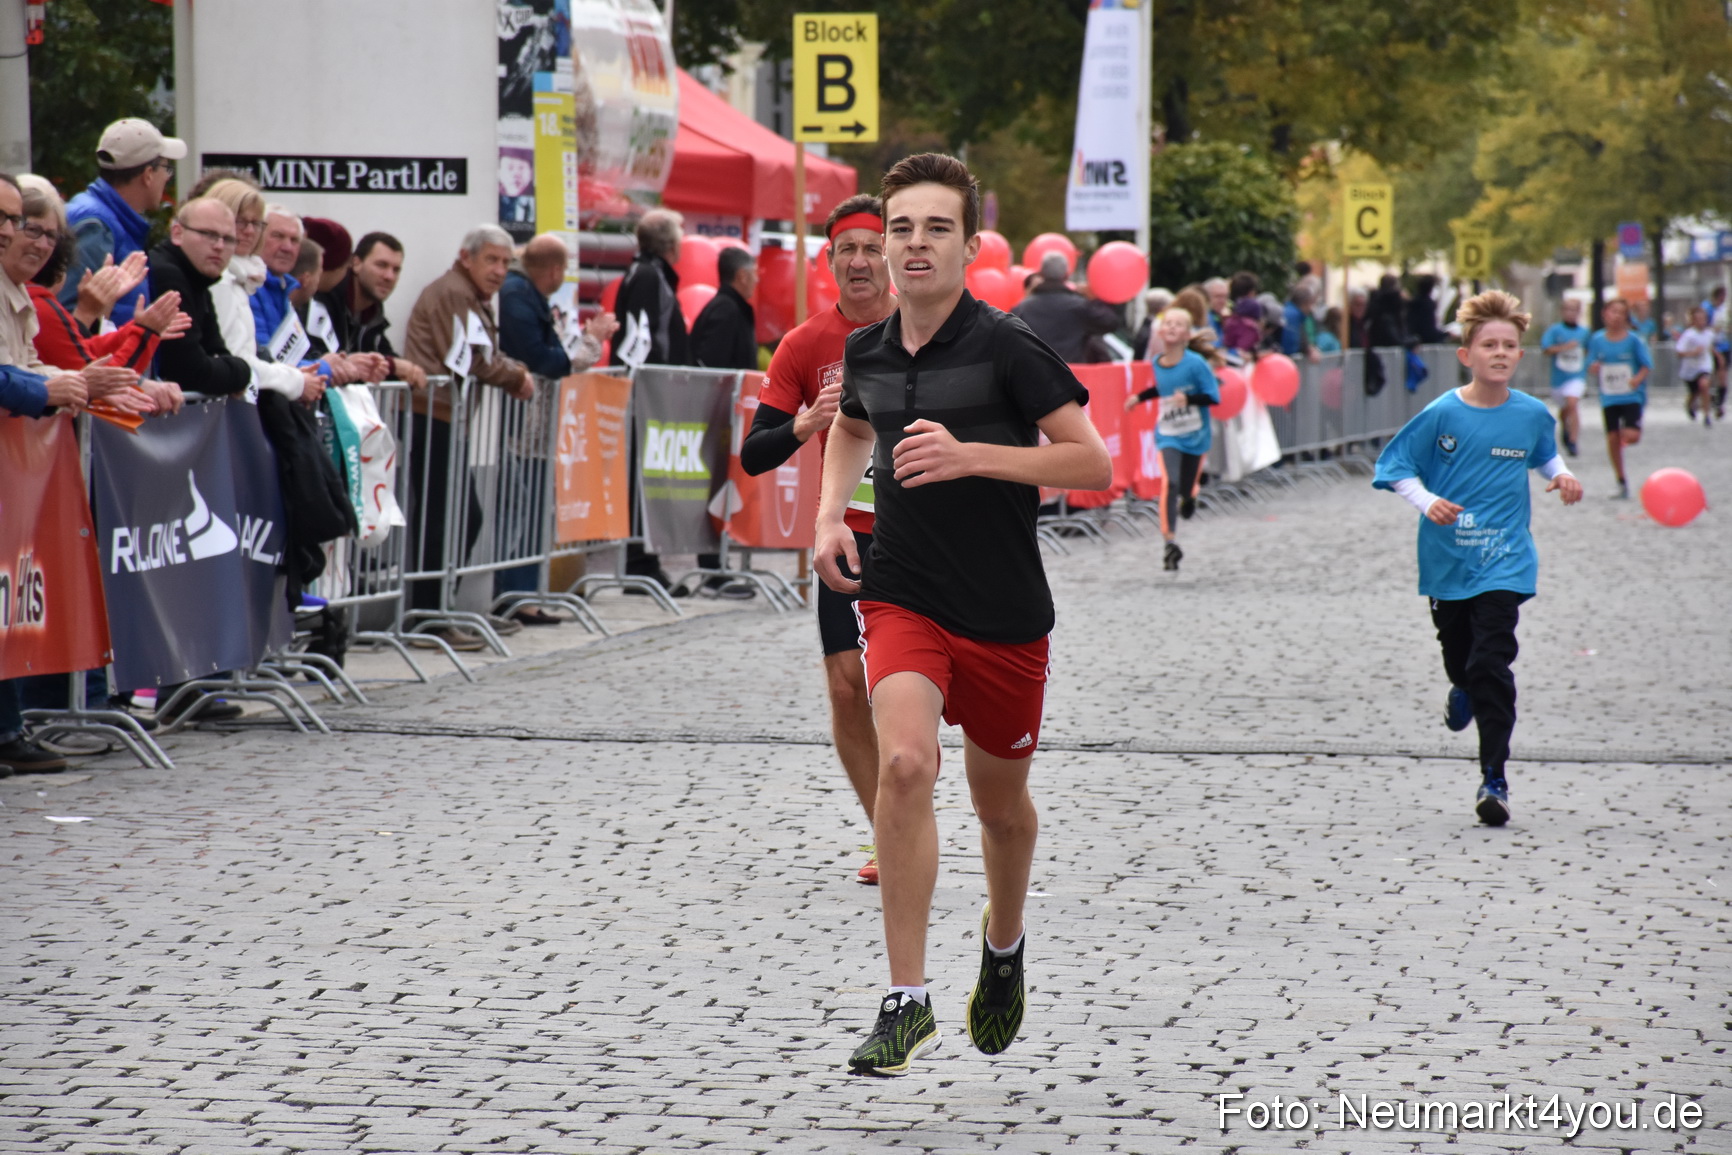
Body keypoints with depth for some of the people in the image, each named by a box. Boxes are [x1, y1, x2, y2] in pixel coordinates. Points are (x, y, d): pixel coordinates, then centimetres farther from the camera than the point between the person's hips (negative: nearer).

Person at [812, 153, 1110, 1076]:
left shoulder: (1007, 348, -12)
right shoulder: (866, 352, 3)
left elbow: (1093, 462, -14)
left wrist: (972, 456, -24)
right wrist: (831, 513, 9)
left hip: (1004, 617, -2)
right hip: (900, 599, 2)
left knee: (1001, 804, 15)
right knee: (904, 763, -24)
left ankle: (1003, 943, 48)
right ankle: (907, 1002, -20)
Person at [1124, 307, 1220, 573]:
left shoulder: (1195, 364, -17)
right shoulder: (1157, 364, -3)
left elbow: (1214, 397, -18)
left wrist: (1188, 398, -32)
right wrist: (1140, 397, 12)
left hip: (1195, 436, -1)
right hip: (1168, 435, 1)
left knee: (1186, 491, 10)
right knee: (1170, 483, -20)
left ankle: (1189, 496, 51)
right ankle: (1171, 543, -18)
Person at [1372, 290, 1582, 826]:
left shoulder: (1532, 414, -1)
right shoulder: (1441, 414, -9)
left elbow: (1544, 455, 21)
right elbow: (1396, 466, -3)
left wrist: (1561, 476, 1)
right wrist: (1427, 502, -19)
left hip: (1504, 561, -1)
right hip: (1447, 558, 1)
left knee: (1491, 664, -12)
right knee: (1459, 656, 16)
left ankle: (1494, 777, -6)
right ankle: (1465, 692, 56)